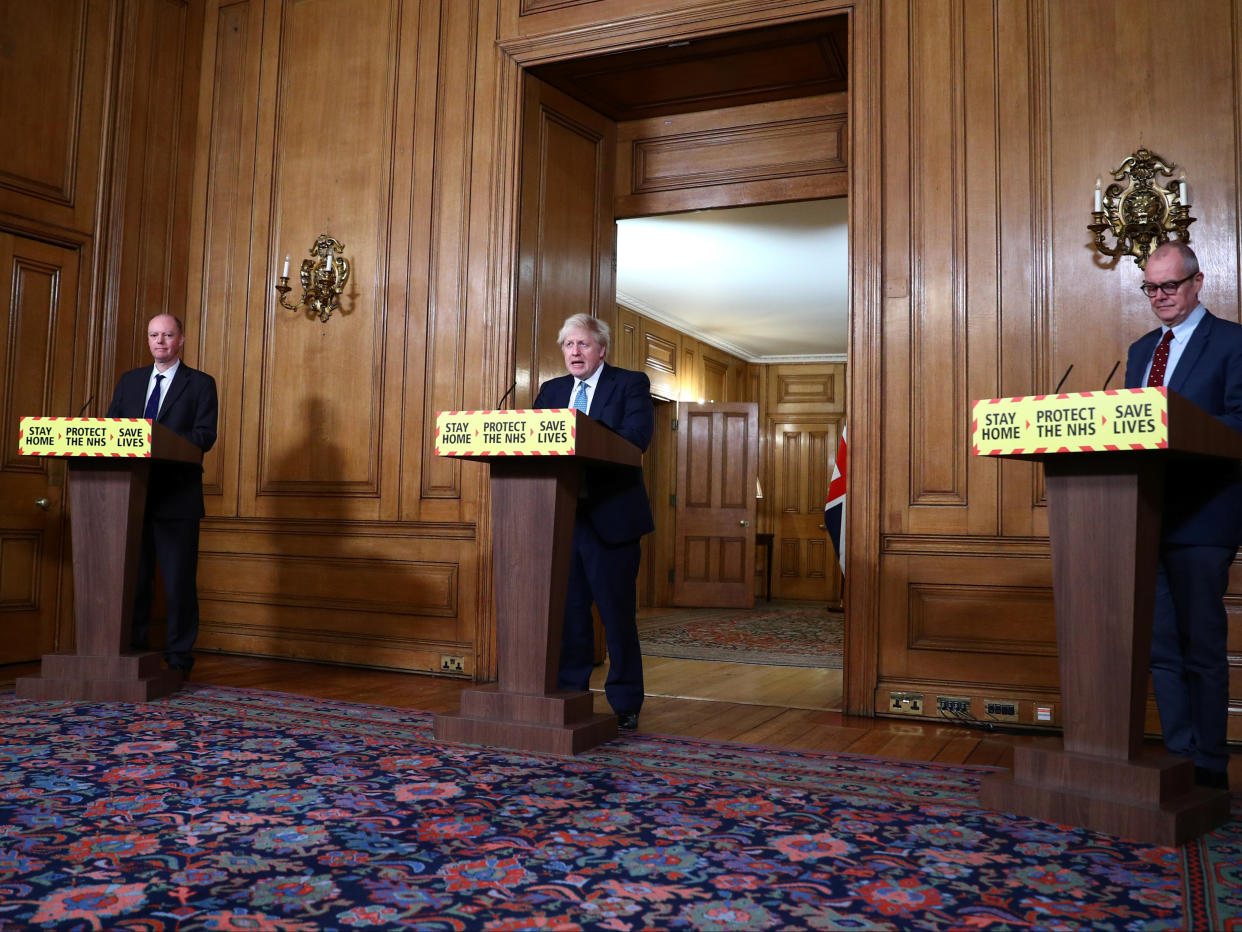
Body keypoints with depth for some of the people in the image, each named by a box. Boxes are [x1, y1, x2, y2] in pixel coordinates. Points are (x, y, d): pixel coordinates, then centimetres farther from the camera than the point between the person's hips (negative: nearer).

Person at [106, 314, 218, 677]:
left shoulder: (200, 383, 4)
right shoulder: (129, 381, 17)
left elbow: (205, 435, -7)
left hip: (178, 495, -4)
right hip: (133, 493, 4)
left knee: (179, 579, -1)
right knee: (133, 577, 8)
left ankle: (179, 659, 6)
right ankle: (132, 651, 18)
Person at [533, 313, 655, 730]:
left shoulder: (631, 384, 0)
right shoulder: (551, 391, 17)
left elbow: (636, 437, -16)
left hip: (610, 516, -4)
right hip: (561, 515, 5)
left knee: (617, 613, 1)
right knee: (568, 611, 10)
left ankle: (625, 704, 11)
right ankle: (568, 695, 21)